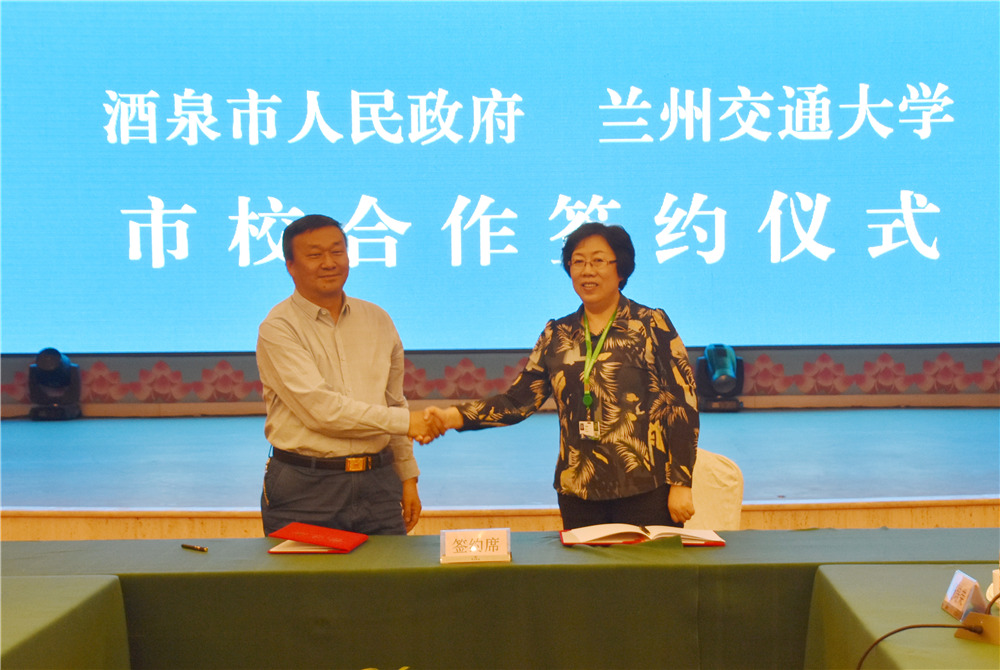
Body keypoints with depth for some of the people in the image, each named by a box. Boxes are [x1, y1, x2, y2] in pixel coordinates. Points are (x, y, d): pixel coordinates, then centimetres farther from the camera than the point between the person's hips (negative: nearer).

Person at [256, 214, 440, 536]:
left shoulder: (377, 320, 13)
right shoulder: (278, 329, -6)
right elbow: (320, 409, -15)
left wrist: (407, 478, 14)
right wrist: (404, 421, -12)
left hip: (377, 484, 4)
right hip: (304, 491, -4)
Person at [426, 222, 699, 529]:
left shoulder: (650, 325, -1)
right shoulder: (557, 335, 10)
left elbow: (683, 404, -3)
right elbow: (518, 399, 5)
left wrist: (681, 484, -8)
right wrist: (454, 416, -10)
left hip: (645, 493, -3)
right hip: (579, 493, 3)